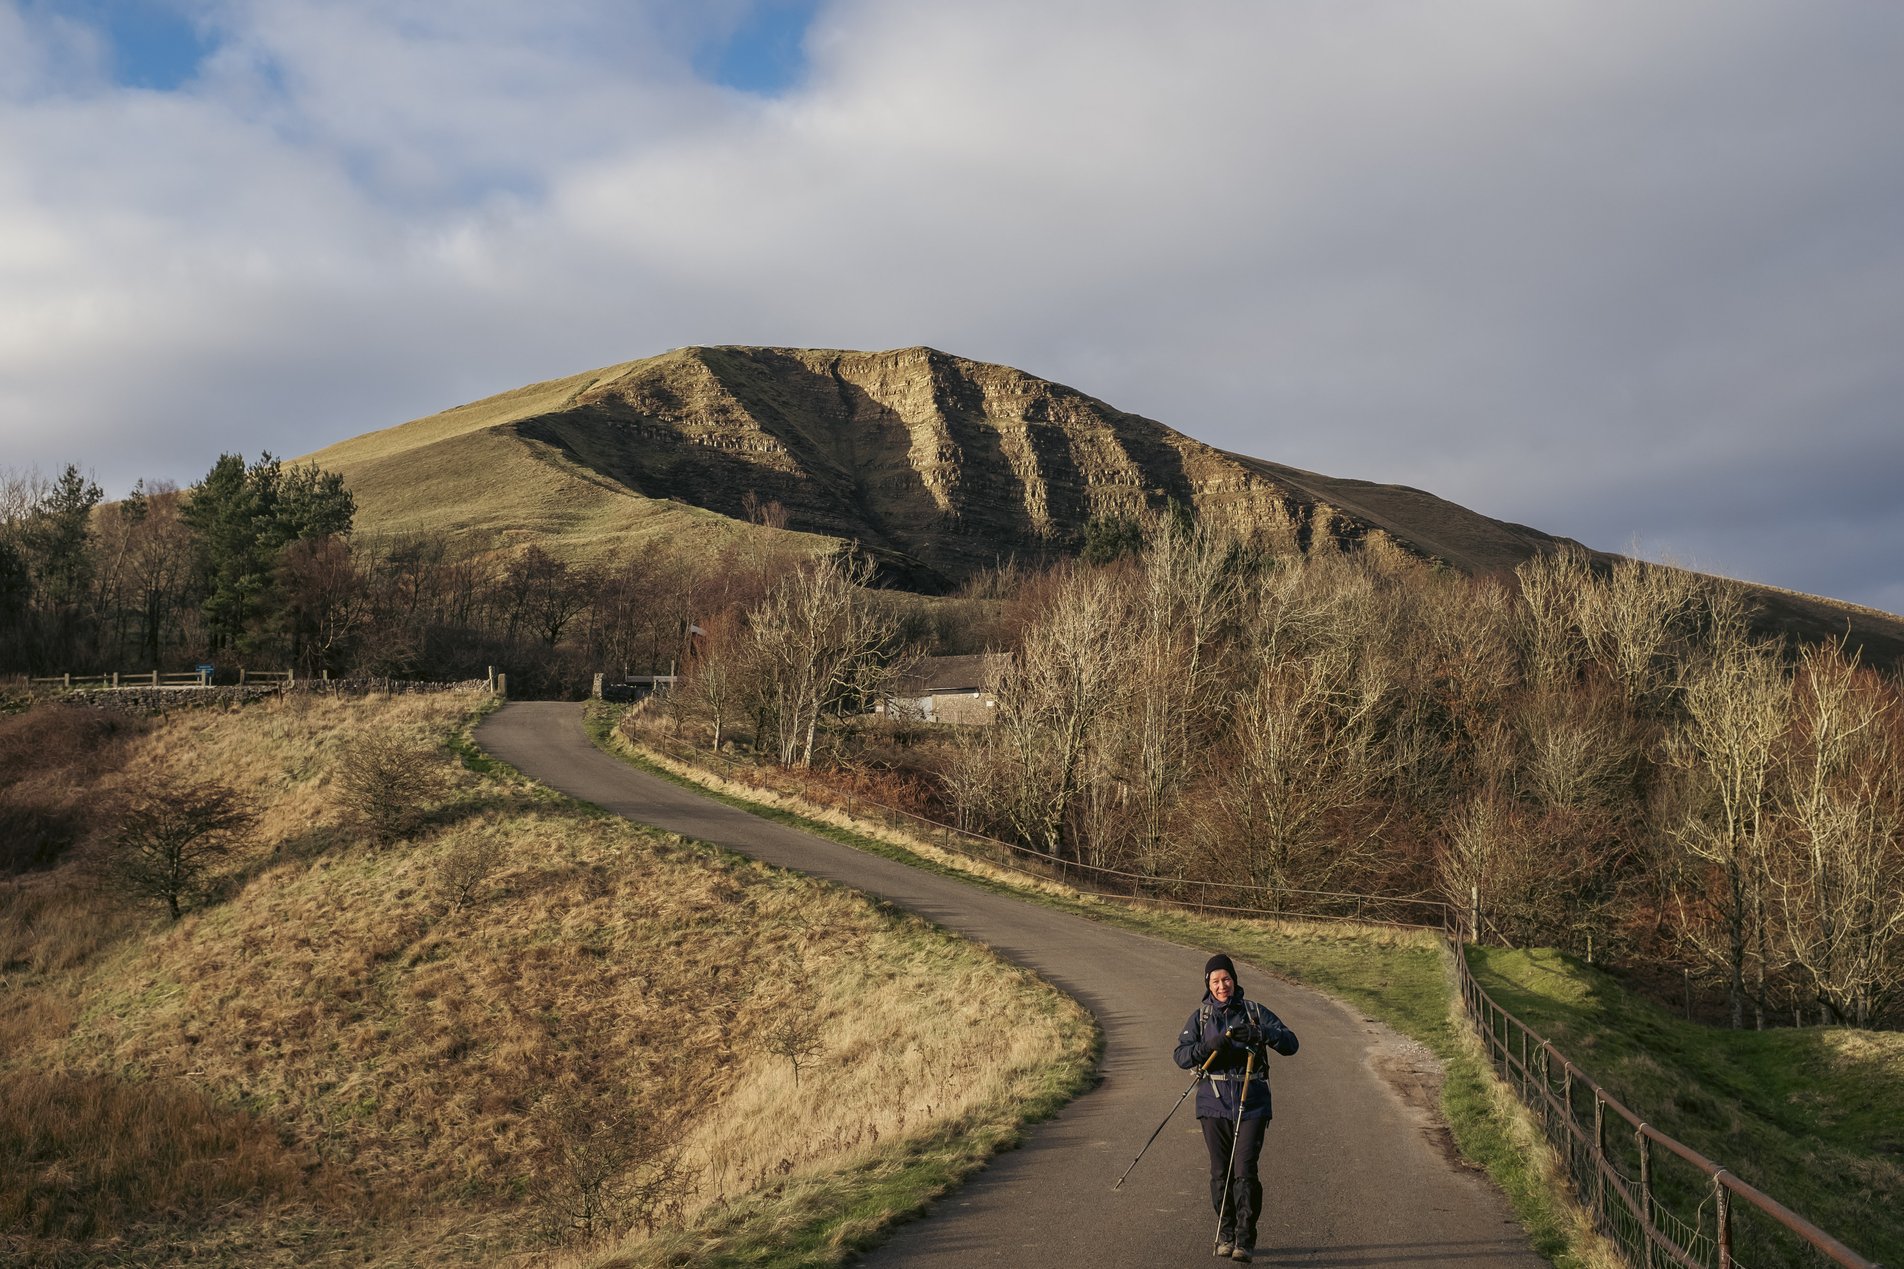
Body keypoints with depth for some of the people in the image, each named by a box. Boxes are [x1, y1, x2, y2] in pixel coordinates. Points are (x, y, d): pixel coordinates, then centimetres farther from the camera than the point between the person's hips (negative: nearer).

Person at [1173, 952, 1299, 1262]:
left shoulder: (1254, 1012, 3)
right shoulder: (1200, 1016, 7)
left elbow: (1290, 1044, -4)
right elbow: (1181, 1056, -2)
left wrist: (1260, 1033, -21)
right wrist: (1209, 1045, -20)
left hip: (1250, 1103, -2)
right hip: (1214, 1104, 2)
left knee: (1245, 1172, -9)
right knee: (1220, 1173, 6)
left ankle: (1245, 1240, -3)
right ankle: (1225, 1236, 20)